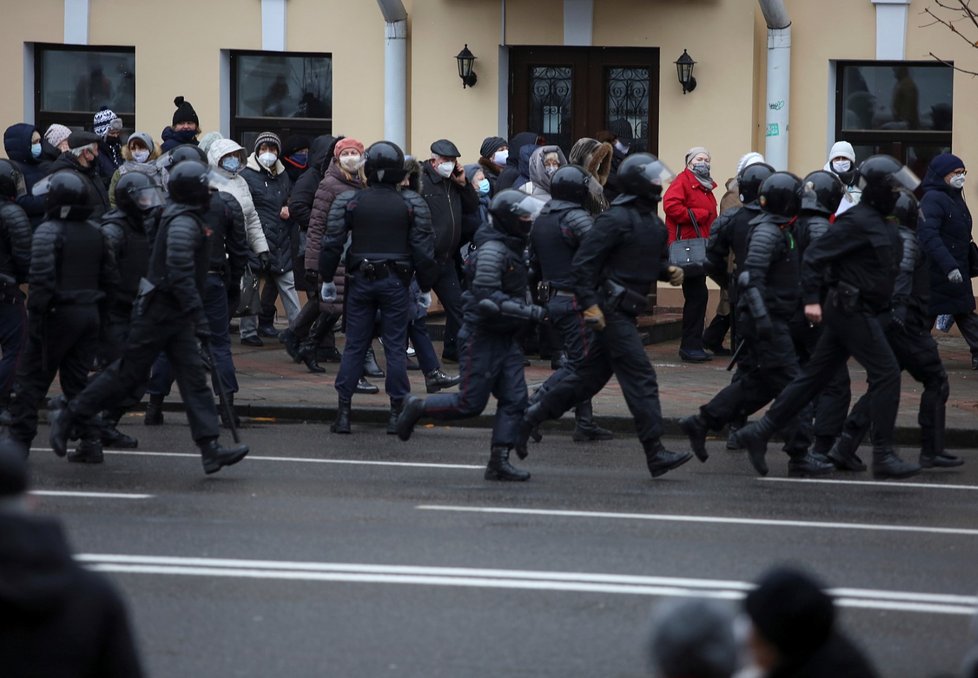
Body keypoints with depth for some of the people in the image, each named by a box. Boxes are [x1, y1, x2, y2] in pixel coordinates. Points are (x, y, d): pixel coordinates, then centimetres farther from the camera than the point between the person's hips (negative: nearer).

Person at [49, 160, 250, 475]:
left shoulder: (185, 219, 13)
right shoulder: (183, 224, -18)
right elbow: (180, 274, -26)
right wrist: (198, 317, -27)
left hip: (175, 317, 10)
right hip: (159, 312, -10)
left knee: (194, 378, 0)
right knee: (128, 374, 0)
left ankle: (210, 448, -6)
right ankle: (67, 413, 13)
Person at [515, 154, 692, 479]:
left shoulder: (653, 222, 14)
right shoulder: (616, 219, -15)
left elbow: (656, 261, 26)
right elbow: (584, 261, -17)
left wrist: (668, 271, 2)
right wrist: (589, 304, -22)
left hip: (625, 311, 10)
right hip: (611, 310, -10)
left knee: (592, 376, 14)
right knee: (641, 377, -11)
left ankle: (532, 416, 23)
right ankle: (655, 453, -11)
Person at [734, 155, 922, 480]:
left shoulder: (878, 223, 16)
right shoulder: (857, 221, -15)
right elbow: (815, 255, -18)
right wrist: (812, 299, -21)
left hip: (847, 311, 10)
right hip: (853, 310, -10)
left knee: (815, 376, 10)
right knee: (886, 374, -9)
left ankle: (759, 432, 13)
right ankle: (883, 456, -8)